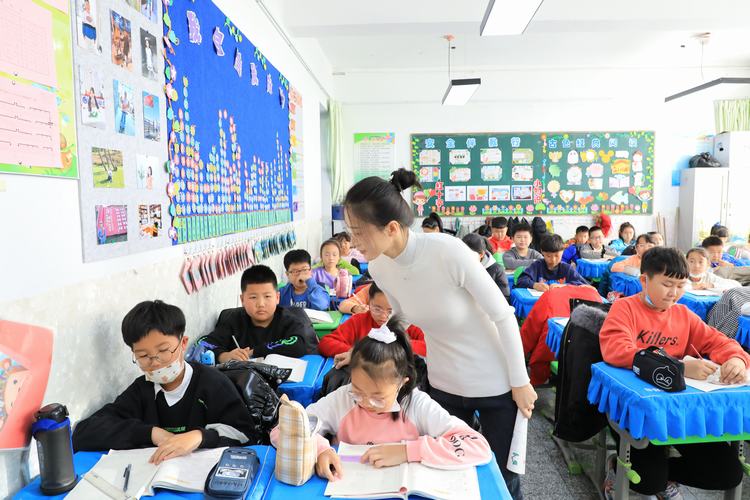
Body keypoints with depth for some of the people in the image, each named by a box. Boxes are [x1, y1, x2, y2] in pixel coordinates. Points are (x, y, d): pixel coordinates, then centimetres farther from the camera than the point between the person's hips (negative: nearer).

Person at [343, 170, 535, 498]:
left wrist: (520, 382, -13)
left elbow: (504, 316, -20)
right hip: (442, 385, 5)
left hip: (495, 384, -4)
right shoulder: (378, 268, -12)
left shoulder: (449, 252, -30)